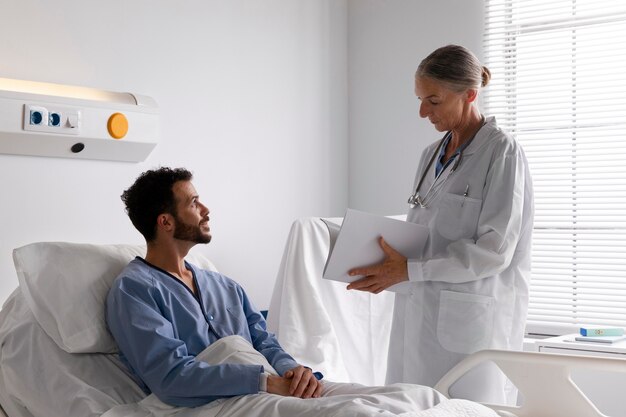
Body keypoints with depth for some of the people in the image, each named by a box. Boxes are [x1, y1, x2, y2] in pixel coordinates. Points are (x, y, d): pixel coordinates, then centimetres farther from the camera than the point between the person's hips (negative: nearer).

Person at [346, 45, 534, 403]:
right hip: (421, 316, 6)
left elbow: (494, 251, -15)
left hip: (471, 319, -6)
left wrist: (409, 271, -17)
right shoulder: (432, 155, 14)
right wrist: (389, 264, 0)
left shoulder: (502, 152, -8)